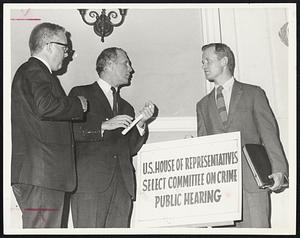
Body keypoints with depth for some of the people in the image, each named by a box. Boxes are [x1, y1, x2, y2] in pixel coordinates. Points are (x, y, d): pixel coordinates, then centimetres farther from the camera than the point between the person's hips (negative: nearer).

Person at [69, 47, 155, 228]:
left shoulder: (126, 107, 28)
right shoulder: (81, 94, 11)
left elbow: (132, 149, 20)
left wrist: (141, 123, 7)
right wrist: (104, 126, -9)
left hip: (122, 185, 5)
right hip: (90, 182, -5)